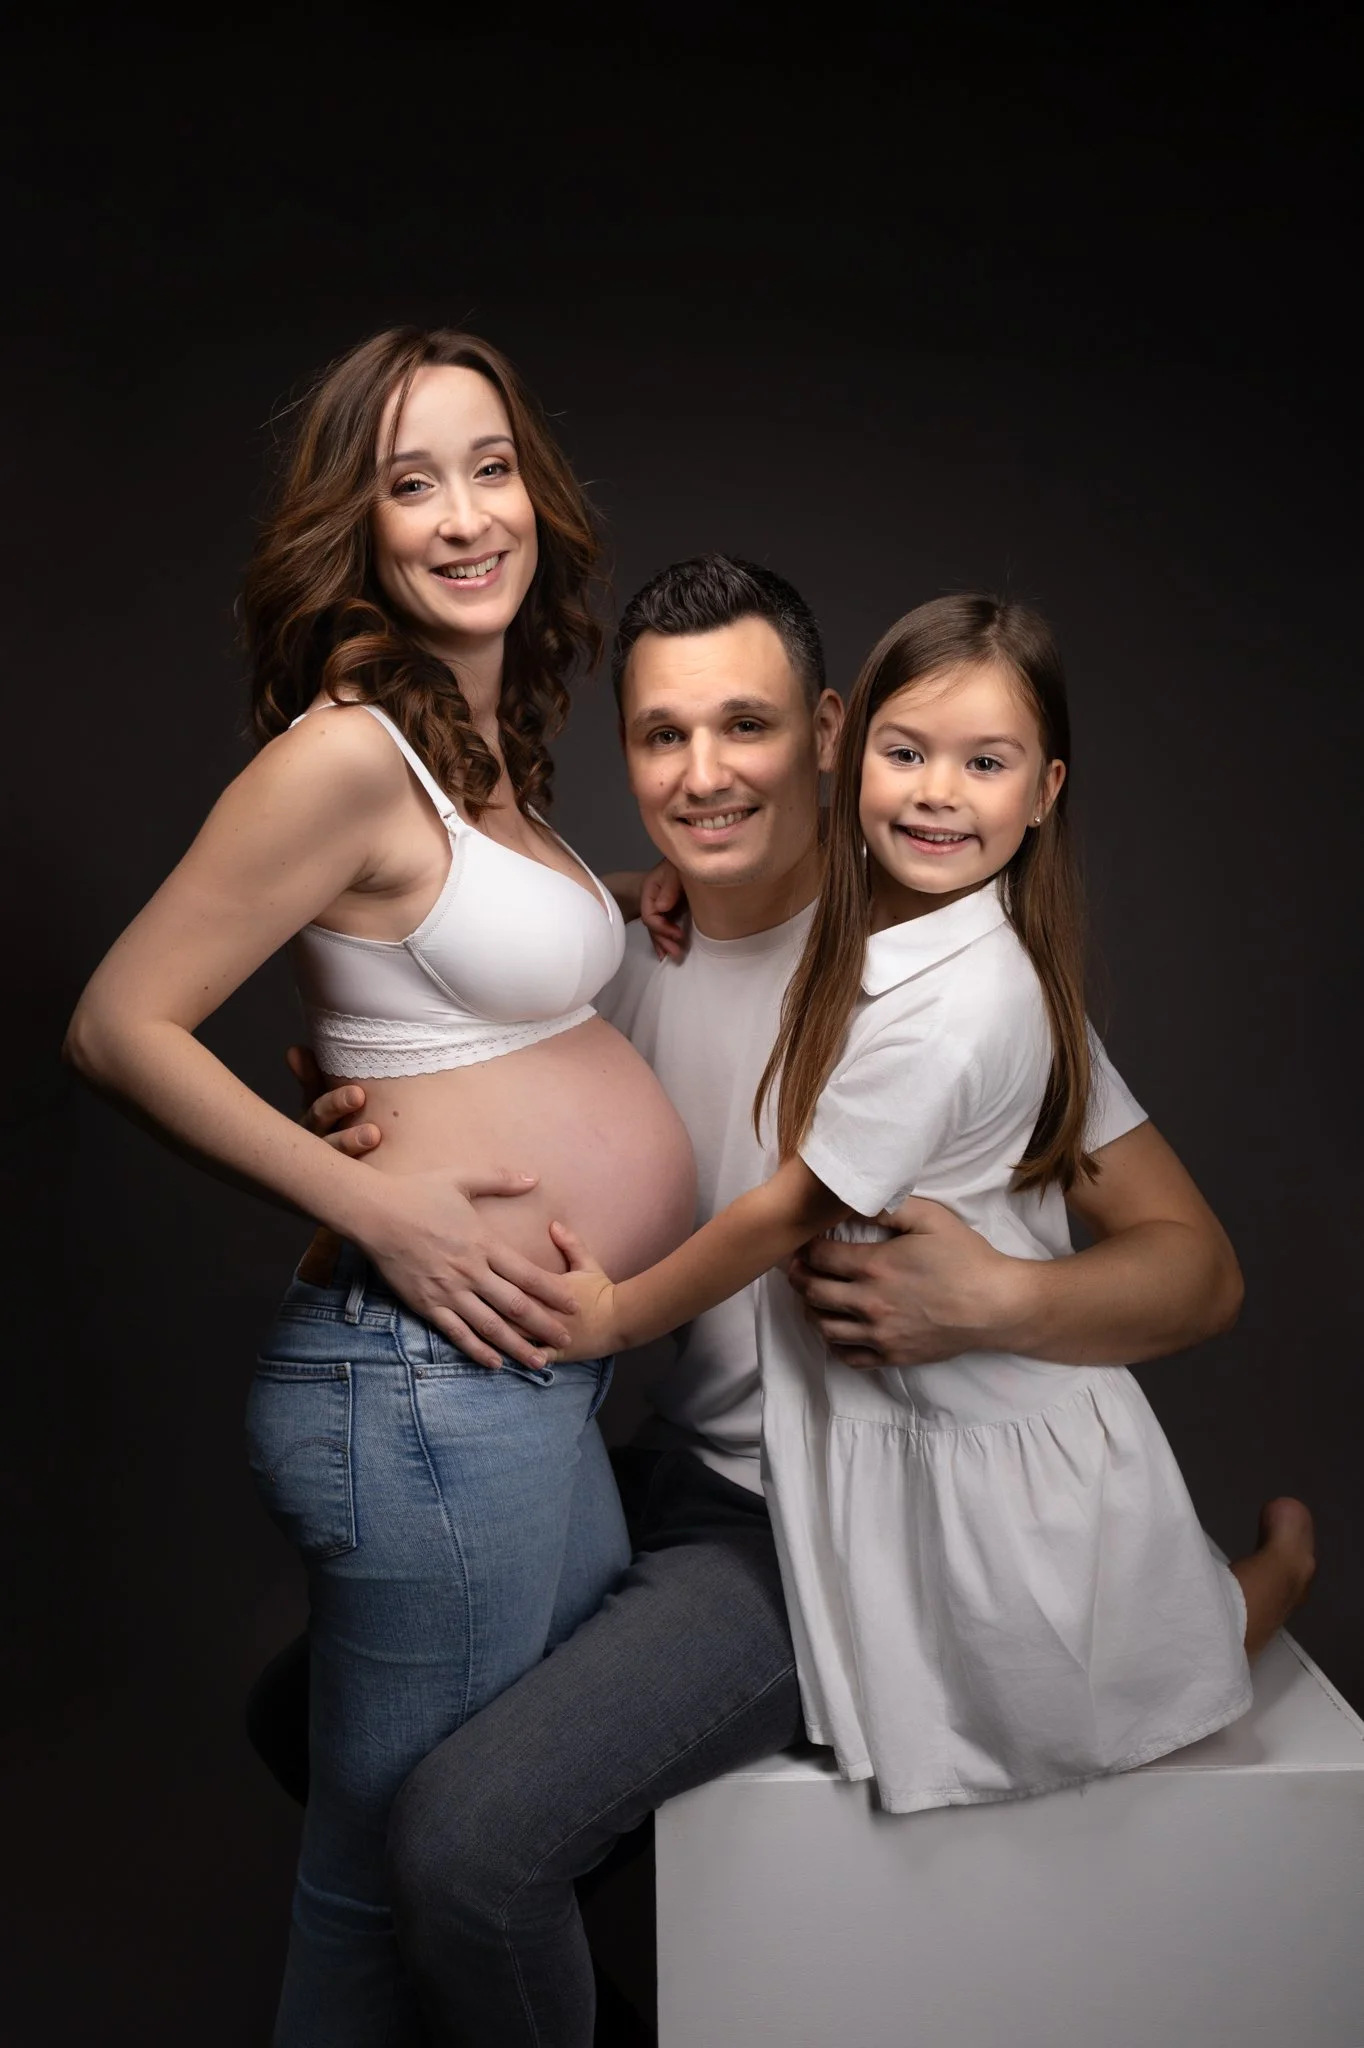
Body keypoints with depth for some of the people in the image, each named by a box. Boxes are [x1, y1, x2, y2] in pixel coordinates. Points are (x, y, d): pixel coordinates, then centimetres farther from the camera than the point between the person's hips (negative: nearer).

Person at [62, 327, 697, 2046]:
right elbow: (120, 1027, -15)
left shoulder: (487, 749, 12)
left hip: (539, 1381, 10)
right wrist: (381, 1211, -18)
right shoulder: (348, 750, -15)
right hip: (432, 1384, -9)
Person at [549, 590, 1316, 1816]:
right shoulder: (883, 928, -4)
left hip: (996, 1439, -7)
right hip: (907, 1408, 8)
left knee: (1064, 1721, 19)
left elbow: (795, 1211, -22)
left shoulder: (957, 1001, -30)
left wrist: (620, 1315, -10)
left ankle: (1280, 1573, 40)